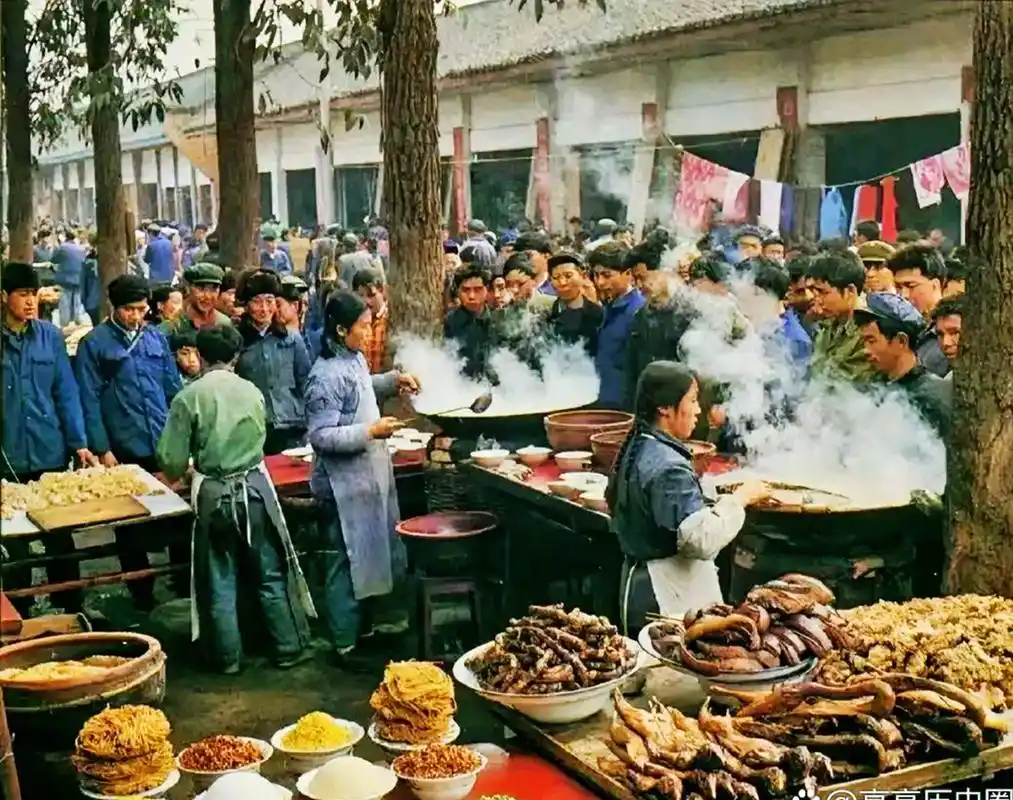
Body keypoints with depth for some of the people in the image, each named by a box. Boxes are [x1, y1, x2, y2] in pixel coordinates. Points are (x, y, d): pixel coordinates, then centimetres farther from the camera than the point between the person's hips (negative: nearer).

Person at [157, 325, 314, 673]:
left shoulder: (188, 398, -10)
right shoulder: (252, 392, -2)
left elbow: (171, 460, -8)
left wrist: (180, 472, 15)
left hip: (214, 494, -2)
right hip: (255, 488, 2)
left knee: (220, 582, 11)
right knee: (271, 575, 13)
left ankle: (228, 658, 20)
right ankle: (288, 648, 21)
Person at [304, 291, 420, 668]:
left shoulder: (355, 359, 6)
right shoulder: (327, 376, -22)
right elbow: (320, 436, -24)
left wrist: (393, 380, 14)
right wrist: (371, 431, -26)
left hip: (370, 478, 10)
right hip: (345, 486, -10)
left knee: (376, 554, 20)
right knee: (347, 564, 0)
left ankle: (370, 624, 36)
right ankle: (345, 645, 12)